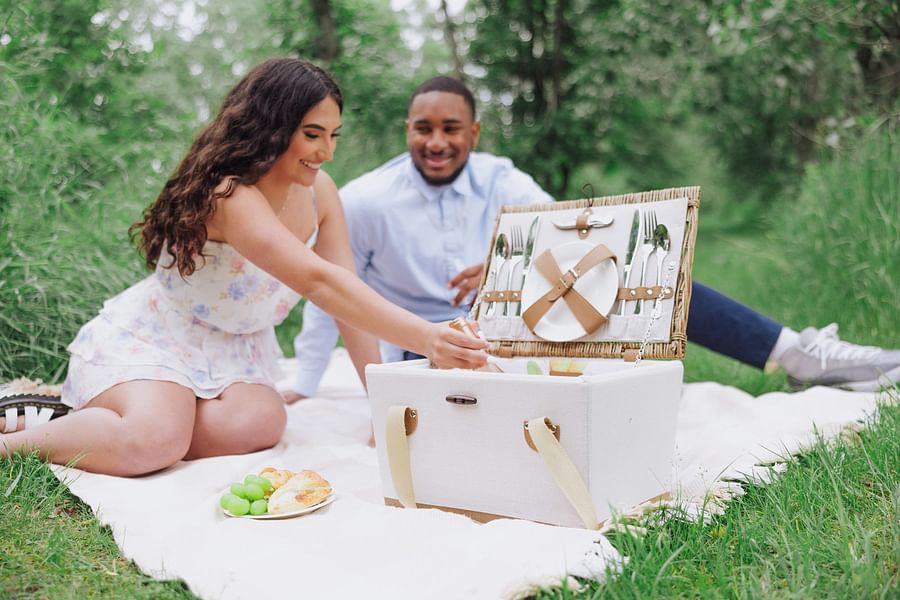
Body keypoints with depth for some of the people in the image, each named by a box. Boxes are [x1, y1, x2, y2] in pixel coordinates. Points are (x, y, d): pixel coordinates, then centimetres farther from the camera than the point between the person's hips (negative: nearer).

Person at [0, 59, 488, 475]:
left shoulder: (319, 191, -5)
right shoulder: (228, 193, -29)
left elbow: (349, 288, -9)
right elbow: (319, 282, -40)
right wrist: (423, 339, -47)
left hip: (237, 349, 7)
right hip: (153, 340, -7)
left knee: (261, 424, -22)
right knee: (154, 442, -32)